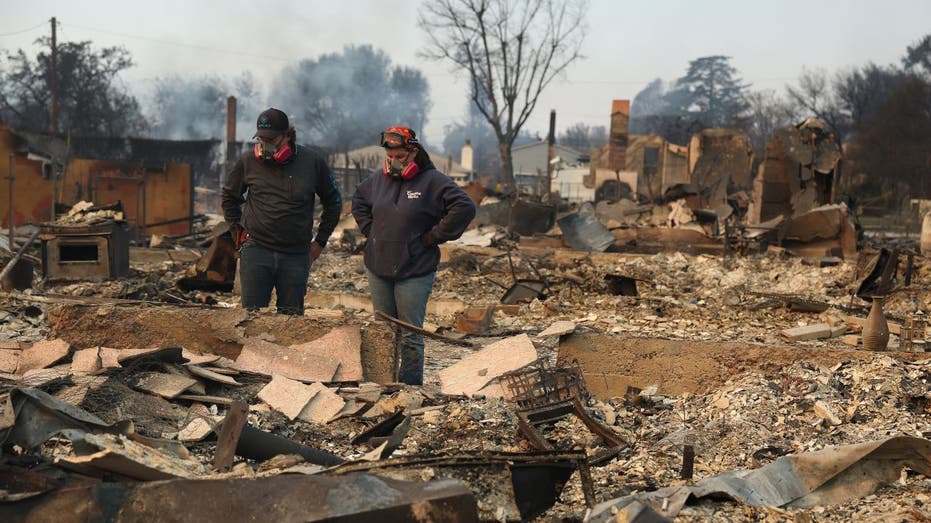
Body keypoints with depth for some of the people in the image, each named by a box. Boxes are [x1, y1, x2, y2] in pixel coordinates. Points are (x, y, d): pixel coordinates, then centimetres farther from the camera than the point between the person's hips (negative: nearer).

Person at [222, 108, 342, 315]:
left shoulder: (312, 162, 0)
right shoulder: (249, 161, 2)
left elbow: (333, 203, 12)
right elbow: (229, 197, 18)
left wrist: (320, 242, 10)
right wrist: (237, 231, 9)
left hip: (296, 255, 0)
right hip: (256, 250, 0)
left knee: (292, 318, 6)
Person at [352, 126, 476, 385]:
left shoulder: (432, 181, -10)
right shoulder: (380, 178, 7)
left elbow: (465, 208, -18)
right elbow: (359, 200, 26)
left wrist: (434, 237, -14)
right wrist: (369, 229, 12)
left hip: (414, 273, -5)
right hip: (378, 268, 6)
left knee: (410, 335, -1)